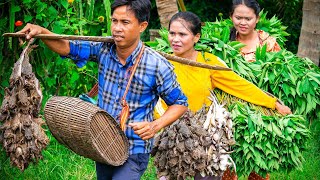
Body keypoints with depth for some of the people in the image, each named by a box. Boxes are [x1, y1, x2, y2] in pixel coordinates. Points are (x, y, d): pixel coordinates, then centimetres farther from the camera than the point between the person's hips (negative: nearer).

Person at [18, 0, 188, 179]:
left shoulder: (157, 65, -20)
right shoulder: (104, 49, -7)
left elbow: (180, 103, -9)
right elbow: (66, 47, 0)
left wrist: (155, 126, -25)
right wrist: (42, 31, -19)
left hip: (133, 152, -6)